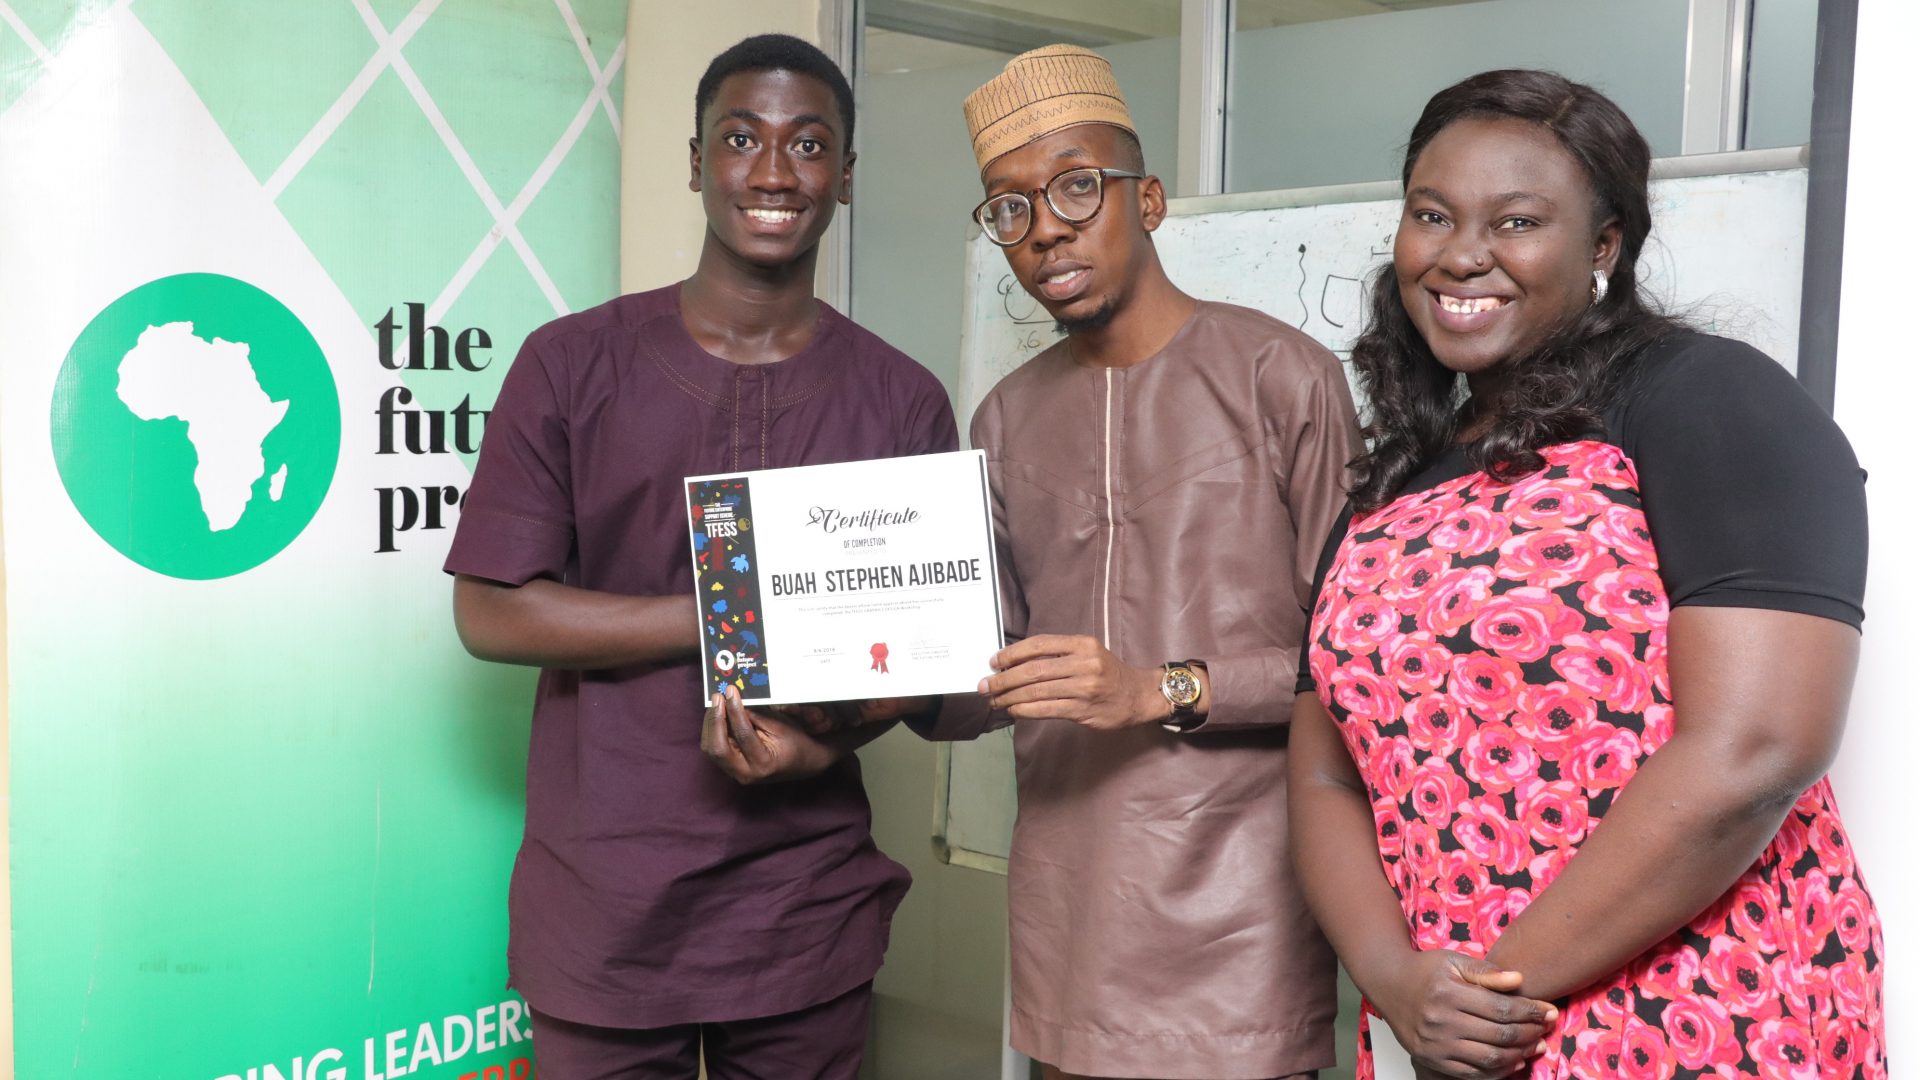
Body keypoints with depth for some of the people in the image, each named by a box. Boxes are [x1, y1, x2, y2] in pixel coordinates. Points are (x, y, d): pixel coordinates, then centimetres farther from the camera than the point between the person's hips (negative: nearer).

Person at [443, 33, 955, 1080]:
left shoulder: (902, 400, 2)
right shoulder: (575, 363, -2)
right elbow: (490, 612, -7)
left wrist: (822, 742, -18)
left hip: (807, 910, 1)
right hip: (603, 906, -1)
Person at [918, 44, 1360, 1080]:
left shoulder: (1281, 376, -7)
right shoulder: (1008, 418, 11)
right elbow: (991, 668, 11)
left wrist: (1167, 691, -20)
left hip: (1230, 898, -5)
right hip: (1061, 894, 5)